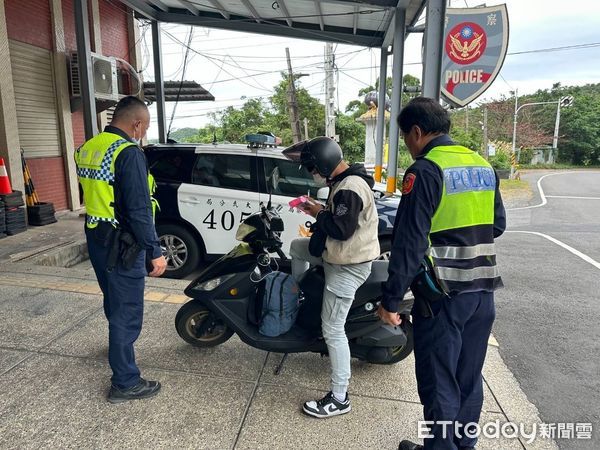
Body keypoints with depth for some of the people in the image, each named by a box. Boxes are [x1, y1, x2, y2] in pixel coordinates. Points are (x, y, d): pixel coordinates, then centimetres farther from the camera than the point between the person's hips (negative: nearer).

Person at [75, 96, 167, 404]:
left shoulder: (87, 148, 9)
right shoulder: (128, 153, -20)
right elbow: (139, 210, -25)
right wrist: (155, 252, -20)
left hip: (96, 240, 9)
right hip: (121, 247, -9)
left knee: (114, 303, 28)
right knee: (127, 313, 2)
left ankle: (119, 344, 52)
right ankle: (125, 383, 13)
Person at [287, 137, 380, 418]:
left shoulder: (349, 189, -24)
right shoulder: (346, 181, 9)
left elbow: (341, 230, -29)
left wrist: (319, 213, -13)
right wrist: (321, 210, 3)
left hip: (347, 266, -11)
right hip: (340, 255, 11)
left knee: (333, 330, -4)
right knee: (296, 247, 25)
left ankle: (339, 399, 8)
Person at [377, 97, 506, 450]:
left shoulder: (425, 171, -14)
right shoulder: (484, 166, 9)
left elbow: (409, 243, -18)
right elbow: (497, 225, 17)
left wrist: (391, 300, -13)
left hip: (443, 295, -8)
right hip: (483, 292, 8)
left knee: (439, 382, 8)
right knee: (469, 378, 20)